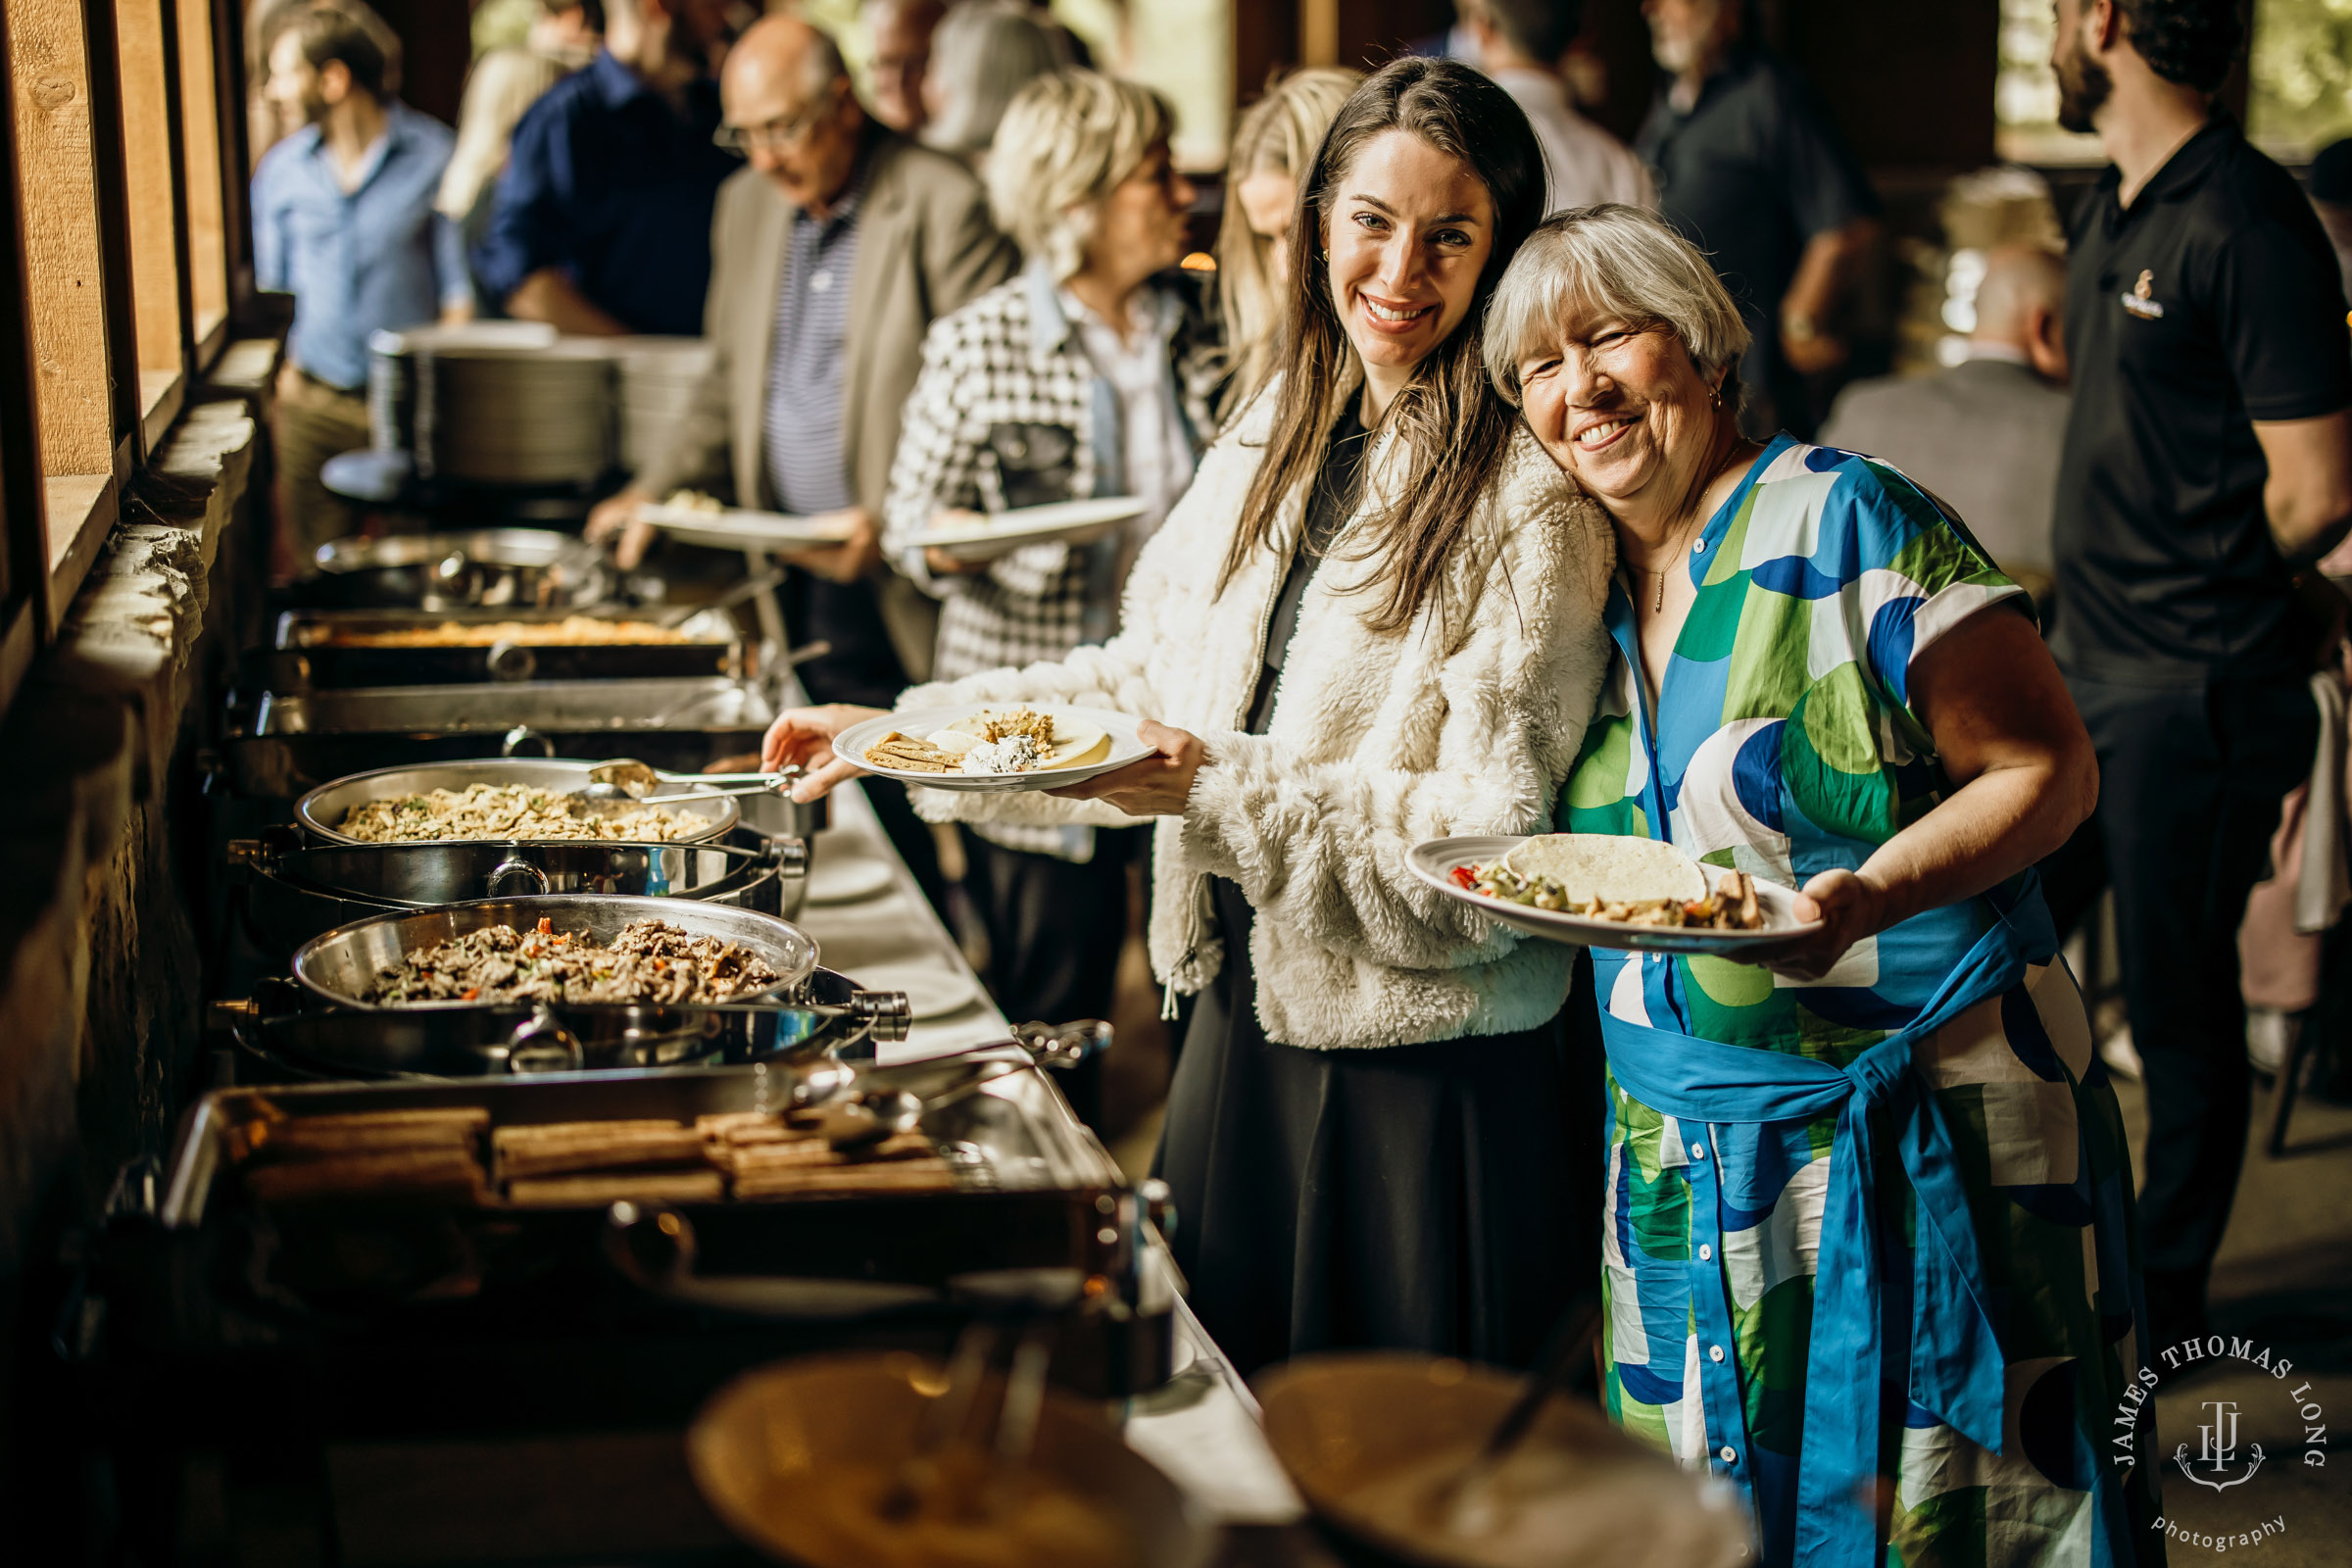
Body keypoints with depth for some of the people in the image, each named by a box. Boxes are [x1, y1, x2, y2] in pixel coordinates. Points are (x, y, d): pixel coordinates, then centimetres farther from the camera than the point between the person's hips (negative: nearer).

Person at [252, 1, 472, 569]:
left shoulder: (434, 155, -3)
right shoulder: (280, 170, 9)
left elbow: (459, 289, -2)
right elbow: (271, 294, 15)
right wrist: (277, 393, 7)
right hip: (313, 406, 3)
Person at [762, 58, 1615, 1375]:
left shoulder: (1534, 499, -17)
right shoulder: (1281, 436, 7)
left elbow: (1489, 833, -19)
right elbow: (1156, 673, 16)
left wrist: (1227, 790, -24)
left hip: (1427, 1080, -7)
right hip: (1247, 1018, 7)